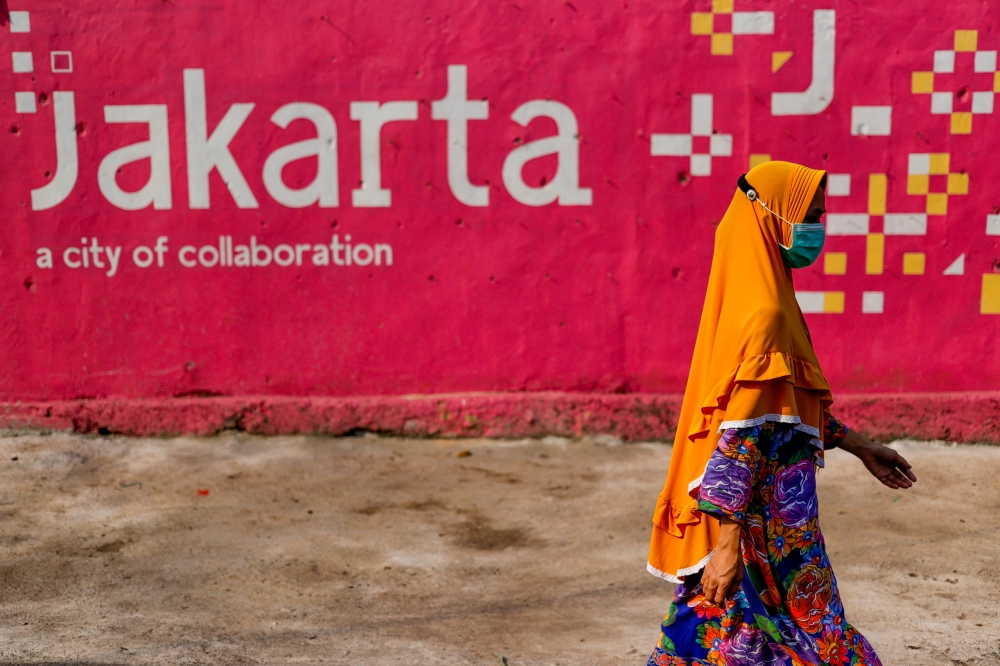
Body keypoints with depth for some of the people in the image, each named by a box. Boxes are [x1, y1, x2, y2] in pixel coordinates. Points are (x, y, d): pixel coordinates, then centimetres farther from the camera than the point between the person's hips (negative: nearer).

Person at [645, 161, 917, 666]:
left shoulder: (767, 298, 10)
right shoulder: (764, 314, -21)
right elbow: (740, 434, -25)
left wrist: (857, 445, 27)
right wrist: (726, 543, -26)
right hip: (764, 527, -9)